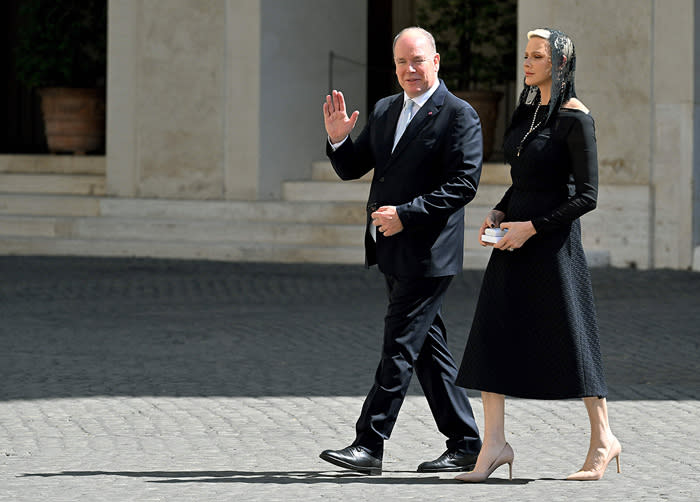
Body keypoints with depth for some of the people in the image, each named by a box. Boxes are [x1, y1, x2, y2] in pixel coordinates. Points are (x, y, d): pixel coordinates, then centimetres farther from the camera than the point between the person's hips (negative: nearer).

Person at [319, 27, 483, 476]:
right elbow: (351, 169, 18)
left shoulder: (459, 115, -8)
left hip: (428, 253, -8)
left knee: (399, 348, -9)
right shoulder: (384, 111, 15)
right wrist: (338, 139, -3)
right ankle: (465, 445, 17)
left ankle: (370, 445, -9)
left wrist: (406, 214, -21)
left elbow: (464, 184, -16)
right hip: (393, 253, 8)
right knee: (429, 349, 11)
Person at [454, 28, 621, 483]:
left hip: (552, 240, -8)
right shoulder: (528, 109, 12)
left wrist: (531, 227, -17)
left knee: (569, 339, 0)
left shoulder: (575, 119, -12)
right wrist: (498, 213, 5)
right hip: (514, 239, 8)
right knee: (492, 335, -1)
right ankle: (495, 443, 0)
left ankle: (603, 439, 13)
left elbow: (587, 196, -14)